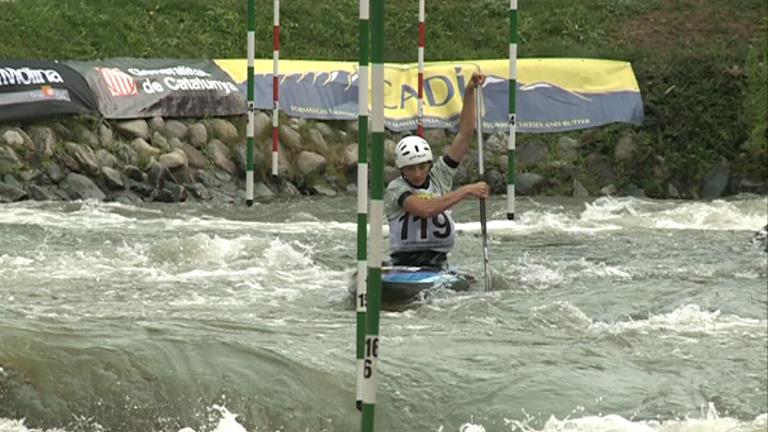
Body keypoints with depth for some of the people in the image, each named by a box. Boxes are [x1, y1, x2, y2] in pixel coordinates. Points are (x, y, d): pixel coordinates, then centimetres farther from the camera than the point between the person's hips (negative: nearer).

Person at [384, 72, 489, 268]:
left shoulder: (439, 176, 10)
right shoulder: (395, 189, -4)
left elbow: (465, 134, 8)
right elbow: (425, 209, -23)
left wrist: (469, 92, 0)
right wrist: (465, 191, -19)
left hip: (439, 265, 4)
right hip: (403, 263, -4)